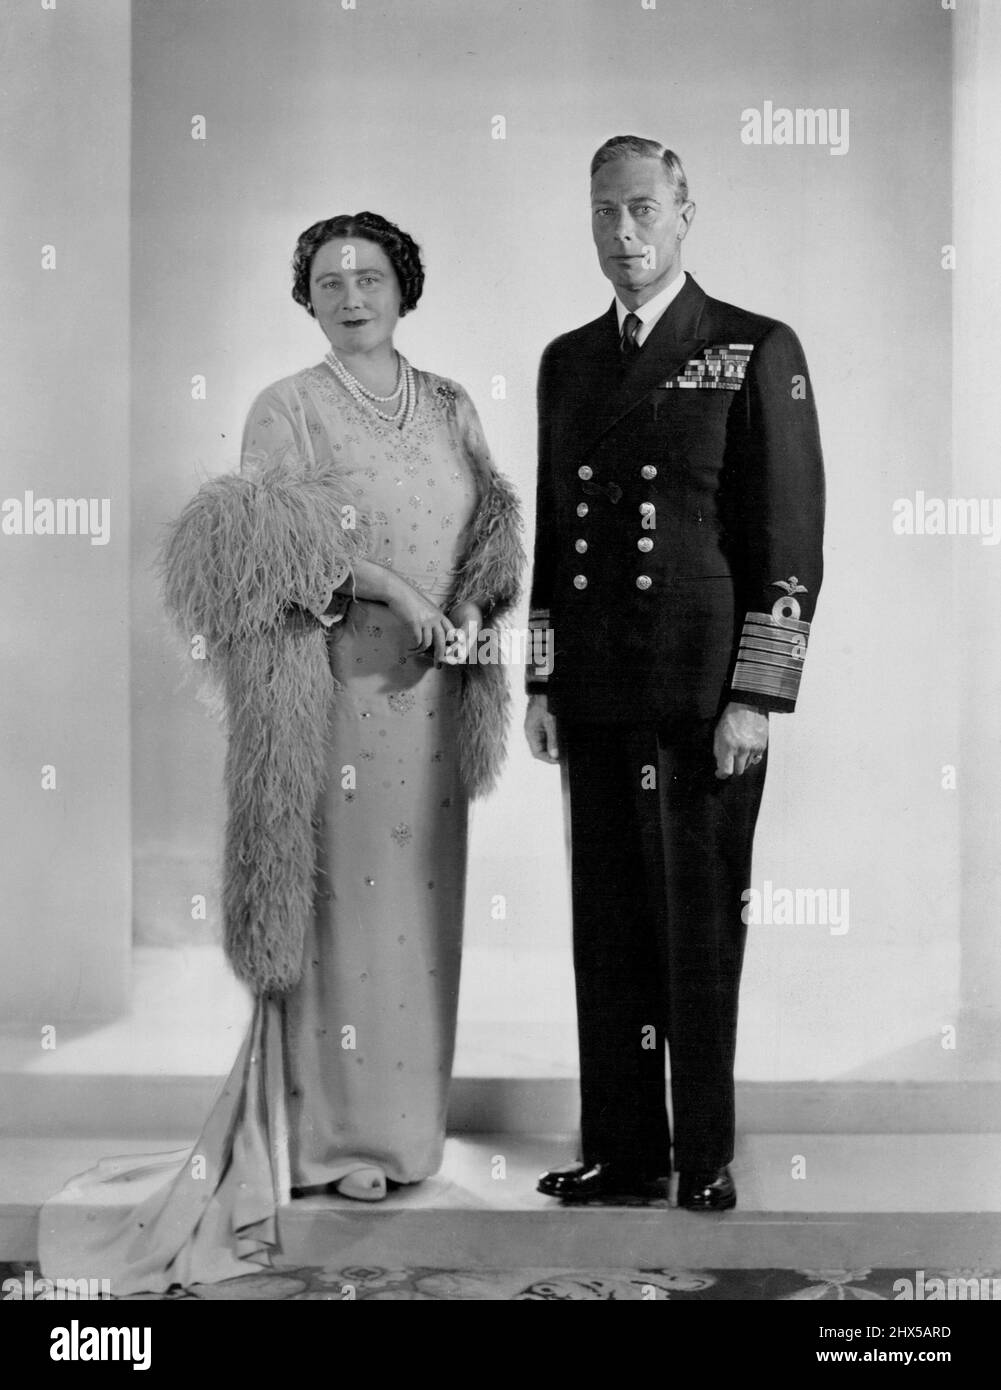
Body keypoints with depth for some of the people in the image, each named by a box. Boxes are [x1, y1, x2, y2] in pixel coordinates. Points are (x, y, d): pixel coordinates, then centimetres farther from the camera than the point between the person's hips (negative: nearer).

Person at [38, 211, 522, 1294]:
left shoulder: (449, 406, 14)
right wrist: (395, 591, -19)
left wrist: (471, 604, -6)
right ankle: (330, 1135, 8)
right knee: (337, 896, -3)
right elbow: (283, 540, -10)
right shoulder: (285, 409, 1)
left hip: (432, 683, 5)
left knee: (420, 899, 8)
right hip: (333, 678, -4)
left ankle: (402, 1117, 20)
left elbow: (490, 528, 14)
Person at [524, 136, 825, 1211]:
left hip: (703, 698, -5)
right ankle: (620, 1152, 19)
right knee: (607, 929, 8)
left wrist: (757, 698, -12)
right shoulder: (567, 360, 15)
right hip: (594, 698, 5)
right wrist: (542, 684, 12)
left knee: (700, 929, 2)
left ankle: (705, 1156, 16)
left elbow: (790, 539, -6)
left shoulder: (758, 353, -2)